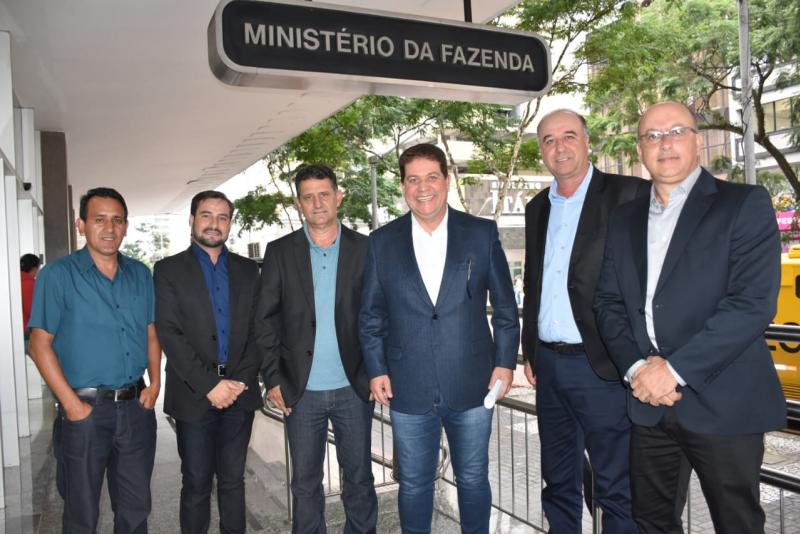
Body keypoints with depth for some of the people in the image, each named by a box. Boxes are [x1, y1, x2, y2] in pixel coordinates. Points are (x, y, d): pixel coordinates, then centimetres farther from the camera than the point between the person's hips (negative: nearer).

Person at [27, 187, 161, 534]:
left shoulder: (140, 274, 7)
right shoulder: (58, 275, -6)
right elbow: (40, 344, -8)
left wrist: (155, 383, -1)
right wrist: (72, 405, -14)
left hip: (137, 406, 4)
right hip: (86, 409, -3)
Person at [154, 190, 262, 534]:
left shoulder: (248, 270, 10)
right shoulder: (169, 270, 1)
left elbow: (258, 330, 6)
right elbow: (169, 334, -7)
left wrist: (240, 381, -6)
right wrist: (209, 384, -14)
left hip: (239, 391, 2)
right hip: (194, 396, -2)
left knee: (233, 480, 12)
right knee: (196, 483, 7)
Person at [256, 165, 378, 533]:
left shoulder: (365, 248, 1)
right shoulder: (280, 252, 1)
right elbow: (266, 320, 1)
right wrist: (273, 379, -3)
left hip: (354, 388, 0)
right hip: (301, 391, 0)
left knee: (359, 478, 13)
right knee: (304, 482, 12)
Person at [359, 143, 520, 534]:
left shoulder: (482, 233, 0)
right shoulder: (382, 241, 2)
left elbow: (505, 305, 4)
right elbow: (371, 315, 5)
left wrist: (505, 361, -1)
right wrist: (376, 369, 0)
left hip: (472, 384, 0)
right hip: (408, 389, 0)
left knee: (473, 480, 16)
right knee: (413, 484, 14)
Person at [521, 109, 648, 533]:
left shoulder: (630, 195, -6)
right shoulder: (537, 208, 12)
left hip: (602, 366, -6)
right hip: (548, 366, 6)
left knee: (617, 488, 6)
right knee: (558, 483, 18)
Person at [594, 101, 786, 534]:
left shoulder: (745, 204, -3)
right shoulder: (623, 219, 12)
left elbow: (753, 302, -14)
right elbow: (607, 301, 8)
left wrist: (675, 369, -17)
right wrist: (636, 366, -9)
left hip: (721, 401, -4)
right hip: (649, 404, 5)